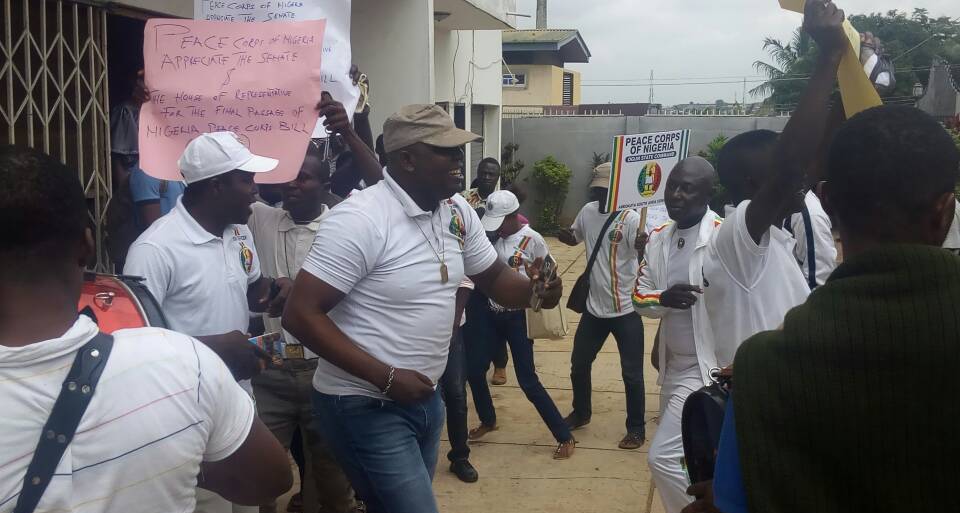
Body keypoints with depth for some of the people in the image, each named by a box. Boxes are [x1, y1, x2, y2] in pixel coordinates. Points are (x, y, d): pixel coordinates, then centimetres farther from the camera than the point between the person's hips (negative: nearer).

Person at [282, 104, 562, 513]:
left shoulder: (457, 211, 1)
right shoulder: (359, 219, -22)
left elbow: (493, 277, 14)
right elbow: (300, 314, -23)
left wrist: (533, 289, -10)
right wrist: (385, 377, -26)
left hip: (424, 397, 8)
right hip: (364, 404, -8)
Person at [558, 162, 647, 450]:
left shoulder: (631, 219, -17)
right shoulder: (588, 211, 2)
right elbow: (574, 238, 19)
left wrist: (644, 247, -49)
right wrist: (563, 234, -4)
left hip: (626, 310, -6)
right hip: (594, 307, 6)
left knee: (632, 373, 4)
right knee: (579, 364, 18)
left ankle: (636, 429, 21)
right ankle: (581, 413, 40)